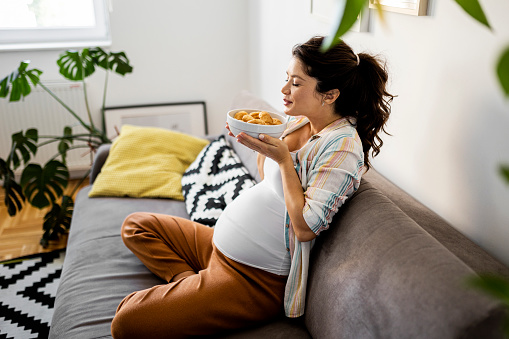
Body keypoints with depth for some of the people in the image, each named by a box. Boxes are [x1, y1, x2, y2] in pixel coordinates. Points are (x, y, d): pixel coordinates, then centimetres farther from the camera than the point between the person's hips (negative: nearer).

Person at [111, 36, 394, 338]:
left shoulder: (343, 145, -19)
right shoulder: (301, 121, 7)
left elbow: (306, 227, -24)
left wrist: (282, 157, -23)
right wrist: (262, 141, 0)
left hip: (258, 278, -10)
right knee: (136, 225, 16)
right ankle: (189, 281, 0)